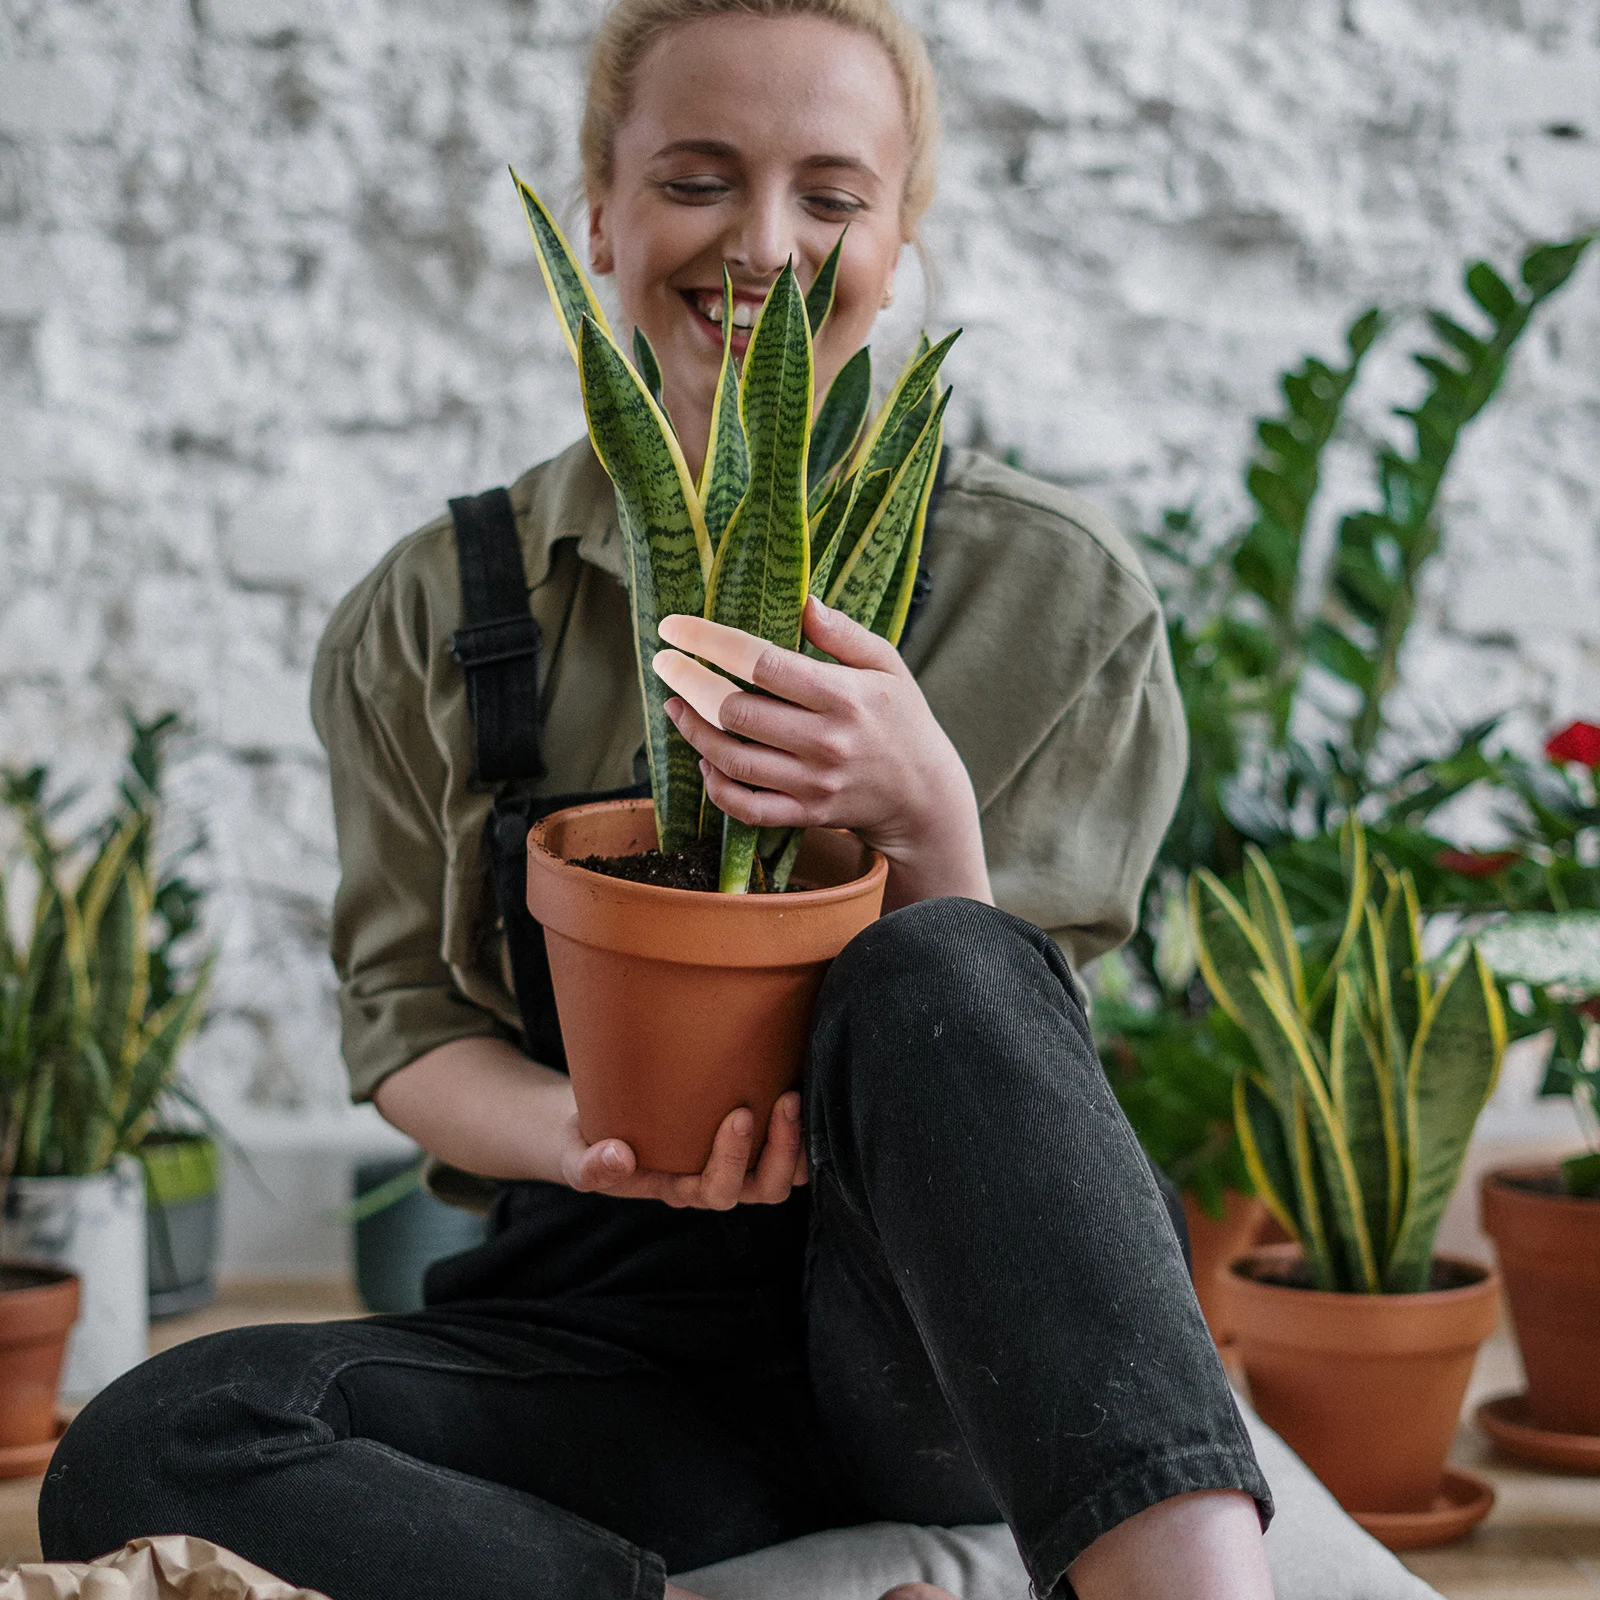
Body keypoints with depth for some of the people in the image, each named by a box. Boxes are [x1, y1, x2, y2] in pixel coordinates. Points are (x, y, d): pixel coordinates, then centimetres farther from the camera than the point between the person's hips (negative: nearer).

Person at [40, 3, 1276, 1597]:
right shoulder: (432, 618, 4)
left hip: (953, 1334, -2)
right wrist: (592, 1140, -17)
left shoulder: (1053, 596, 0)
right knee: (142, 1459, -26)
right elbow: (405, 1021, 7)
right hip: (623, 1315, 2)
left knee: (931, 975, -35)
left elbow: (1003, 1056, -1)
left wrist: (928, 818, -23)